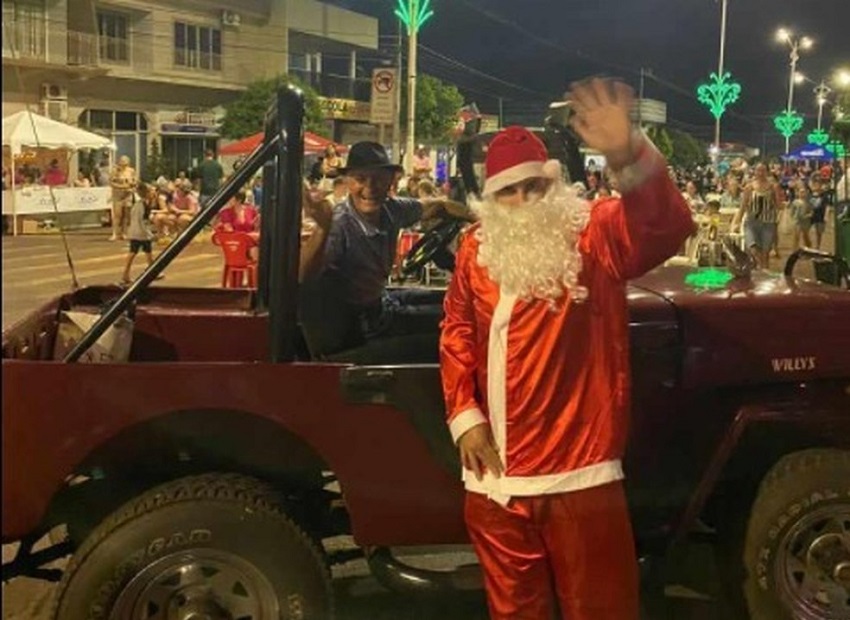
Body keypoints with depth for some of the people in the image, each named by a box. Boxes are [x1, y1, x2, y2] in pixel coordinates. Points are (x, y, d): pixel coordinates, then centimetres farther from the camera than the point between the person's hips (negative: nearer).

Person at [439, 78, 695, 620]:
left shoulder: (595, 234, -7)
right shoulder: (477, 248, 6)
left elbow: (668, 228, -27)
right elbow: (458, 331, 14)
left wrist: (626, 157, -46)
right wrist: (464, 415, 3)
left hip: (580, 473, -4)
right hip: (496, 475, 4)